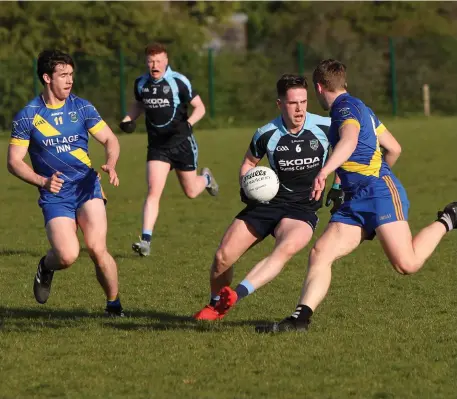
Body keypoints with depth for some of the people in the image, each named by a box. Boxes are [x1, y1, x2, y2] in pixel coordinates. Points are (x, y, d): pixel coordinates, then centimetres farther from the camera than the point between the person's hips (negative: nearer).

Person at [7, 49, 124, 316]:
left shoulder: (81, 108, 4)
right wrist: (42, 181, -16)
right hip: (54, 196, -1)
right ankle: (46, 267, 17)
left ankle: (114, 304, 1)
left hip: (87, 187, 1)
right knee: (68, 255, -20)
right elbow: (14, 161, 0)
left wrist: (111, 165, -13)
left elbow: (110, 139, 9)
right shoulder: (27, 116, -1)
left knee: (97, 249, -19)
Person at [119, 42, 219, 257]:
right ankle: (146, 240, -17)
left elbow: (200, 107, -7)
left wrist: (188, 123, -26)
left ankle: (206, 178, 48)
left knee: (191, 191, 11)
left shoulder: (178, 81, -13)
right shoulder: (141, 83, 0)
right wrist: (128, 120, 3)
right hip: (157, 146, 2)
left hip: (181, 142, -2)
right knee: (153, 191, -13)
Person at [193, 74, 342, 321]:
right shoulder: (266, 134, -6)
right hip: (267, 201, 2)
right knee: (223, 257, -5)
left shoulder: (324, 127, -9)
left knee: (287, 248, -36)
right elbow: (249, 163, 13)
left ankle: (237, 294, -42)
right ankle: (215, 305, 24)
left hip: (303, 210, -2)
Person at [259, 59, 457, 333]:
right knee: (320, 252, -7)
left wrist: (325, 172, -42)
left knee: (407, 264, -18)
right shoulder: (359, 108, 24)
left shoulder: (347, 107, -6)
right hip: (357, 201, 10)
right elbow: (394, 148, 29)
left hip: (380, 190, -10)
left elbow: (349, 141, -29)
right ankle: (301, 317, -17)